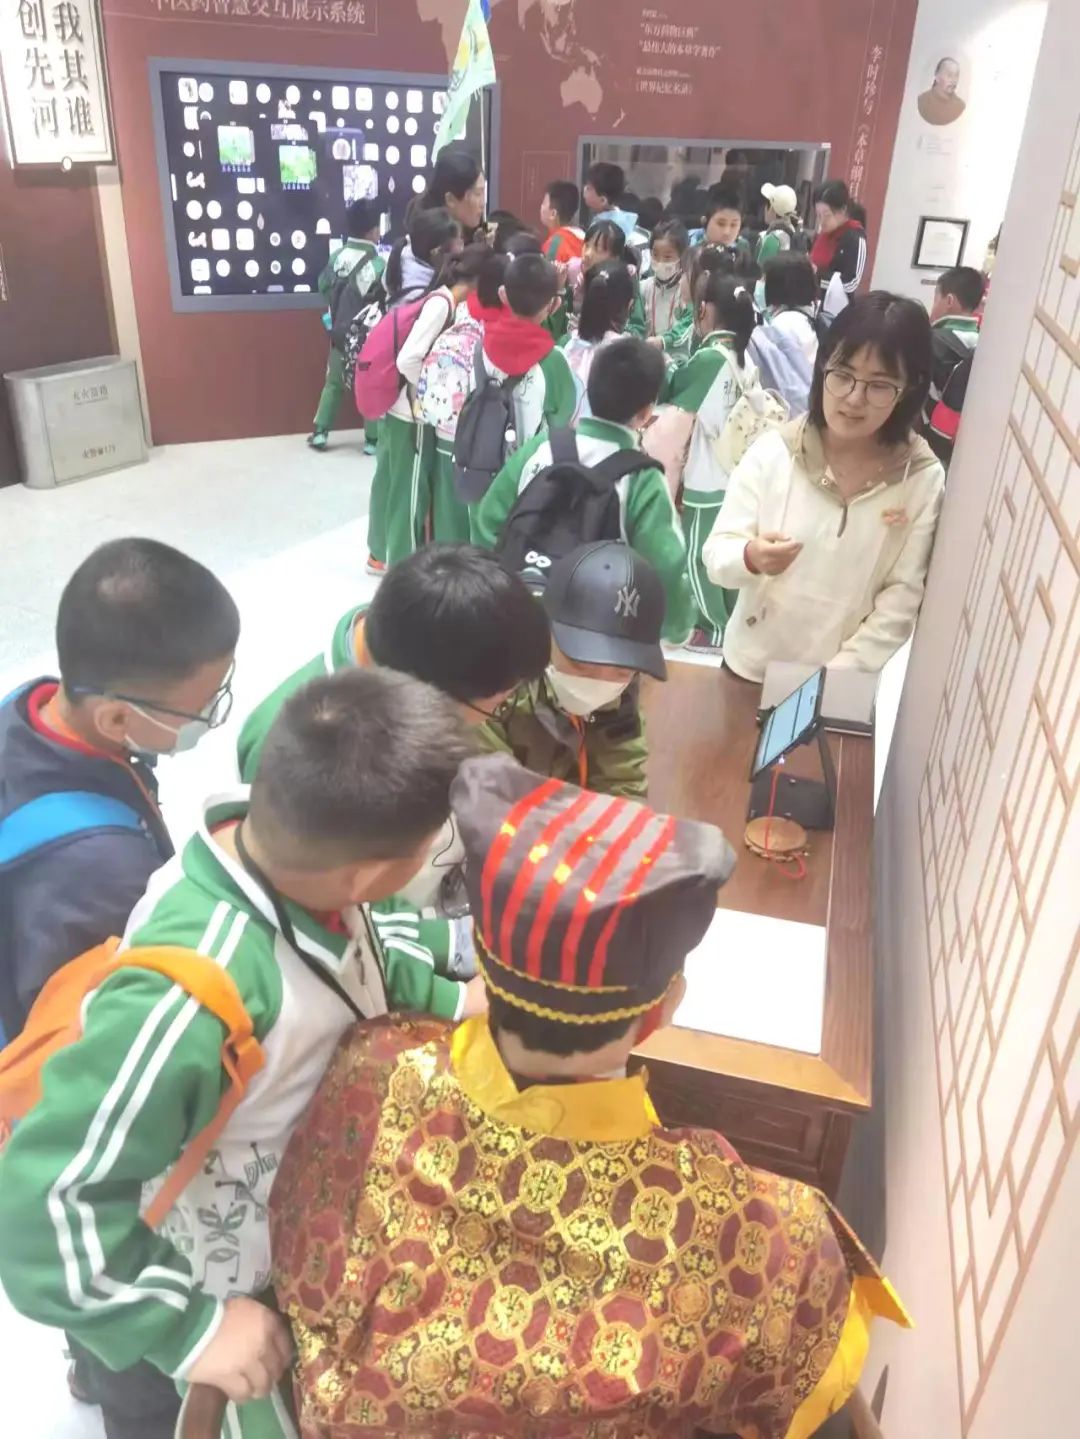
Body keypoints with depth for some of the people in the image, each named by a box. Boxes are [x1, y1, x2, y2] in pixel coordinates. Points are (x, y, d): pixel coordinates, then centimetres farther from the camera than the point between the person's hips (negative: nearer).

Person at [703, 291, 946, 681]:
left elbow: (902, 596, -9)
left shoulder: (922, 477, -10)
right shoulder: (774, 451, -11)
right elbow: (716, 554, -11)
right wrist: (750, 557, -33)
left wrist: (837, 676, -17)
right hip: (751, 666, 1)